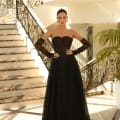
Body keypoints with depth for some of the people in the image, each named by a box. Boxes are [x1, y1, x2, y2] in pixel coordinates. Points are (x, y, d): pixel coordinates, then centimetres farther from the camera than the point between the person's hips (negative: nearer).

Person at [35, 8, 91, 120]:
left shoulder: (72, 32, 7)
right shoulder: (51, 31, 5)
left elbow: (87, 44, 6)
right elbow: (37, 44, -2)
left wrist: (74, 52, -3)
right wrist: (50, 55, -8)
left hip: (70, 64, 1)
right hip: (57, 65, 0)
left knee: (72, 91, 4)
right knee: (57, 92, 2)